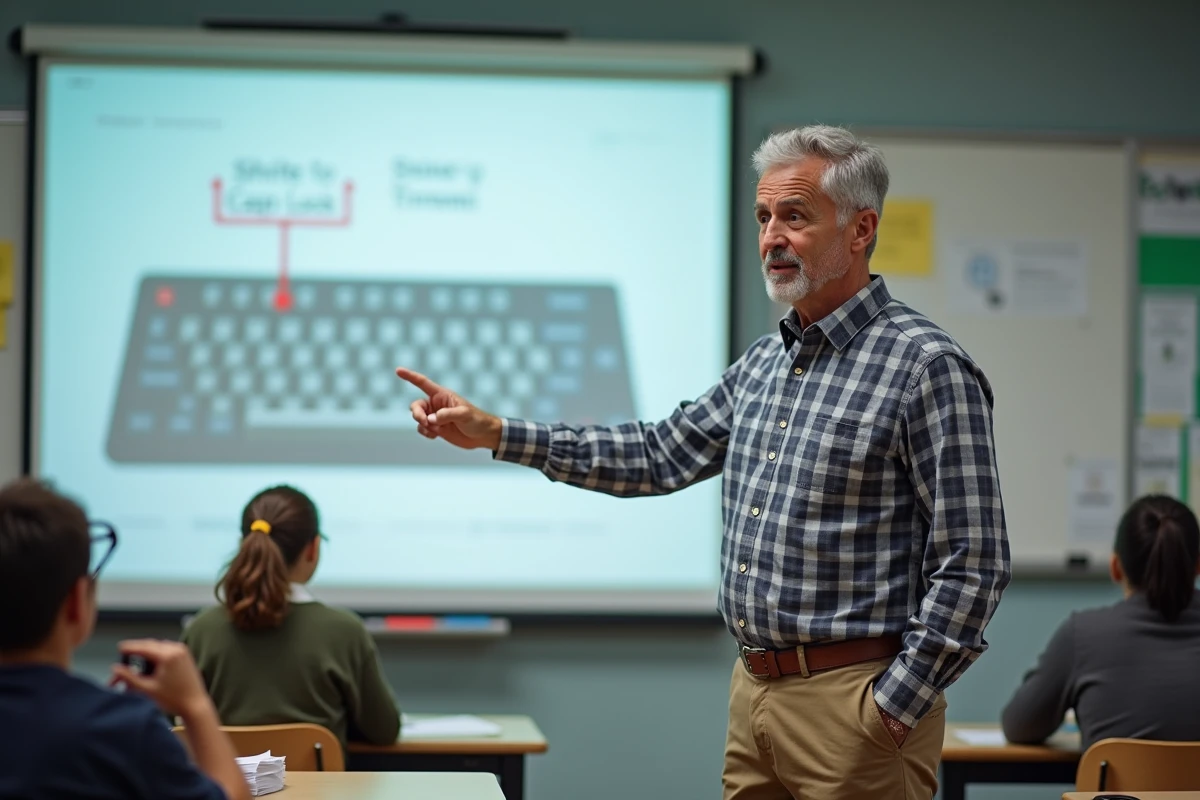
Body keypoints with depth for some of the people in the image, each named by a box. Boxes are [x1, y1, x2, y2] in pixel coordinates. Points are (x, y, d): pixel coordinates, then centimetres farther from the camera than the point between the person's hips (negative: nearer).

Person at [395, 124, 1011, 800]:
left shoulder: (928, 365, -12)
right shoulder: (764, 363, 13)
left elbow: (972, 564, -14)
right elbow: (662, 455, 20)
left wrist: (894, 709, -16)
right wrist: (494, 434, 15)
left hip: (854, 699, -7)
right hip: (756, 692, 8)